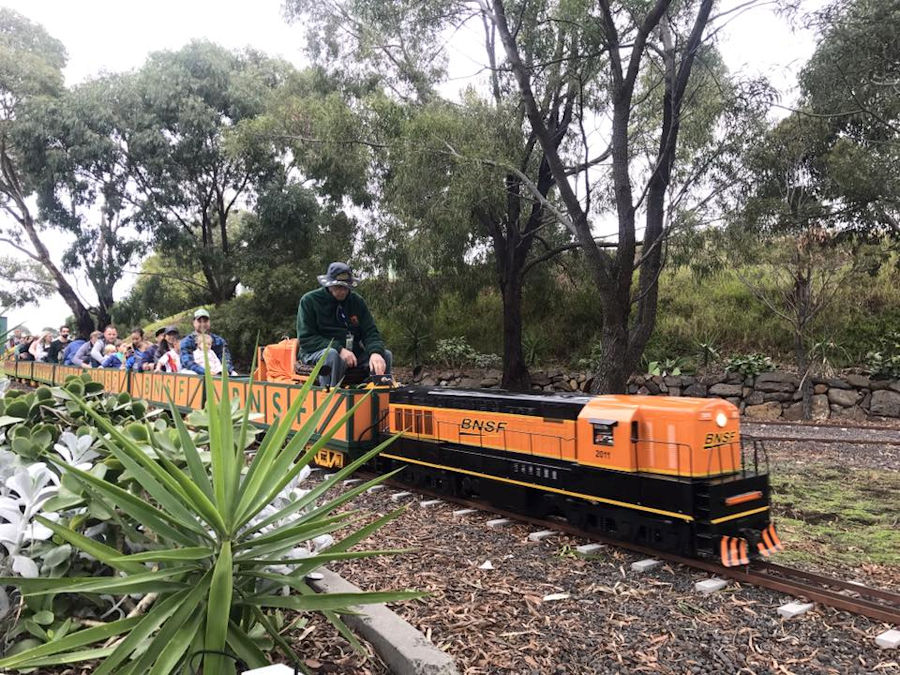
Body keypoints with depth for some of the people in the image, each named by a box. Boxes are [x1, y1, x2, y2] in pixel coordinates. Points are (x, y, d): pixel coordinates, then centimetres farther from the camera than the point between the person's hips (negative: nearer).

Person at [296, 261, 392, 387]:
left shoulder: (357, 301, 8)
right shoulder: (309, 300, -5)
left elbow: (370, 332, 3)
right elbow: (306, 338, -11)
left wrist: (375, 352, -22)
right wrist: (339, 349, -24)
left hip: (352, 351, 5)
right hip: (318, 352, -5)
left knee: (386, 355, -12)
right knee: (333, 355, -38)